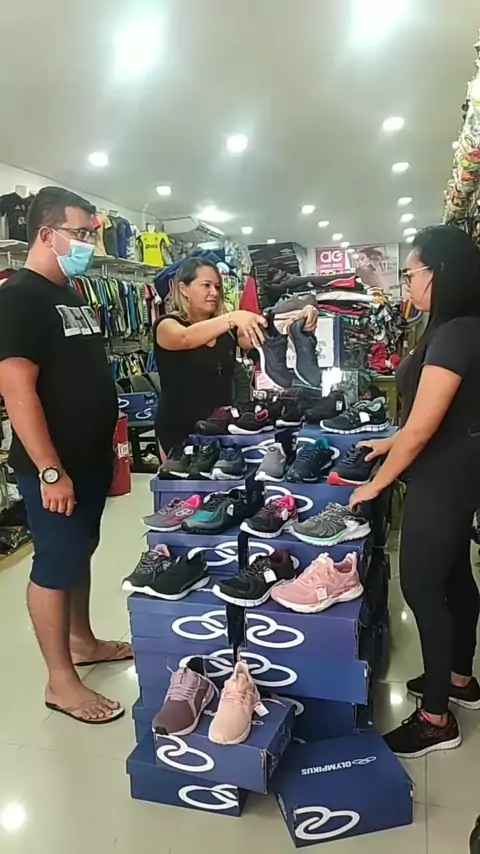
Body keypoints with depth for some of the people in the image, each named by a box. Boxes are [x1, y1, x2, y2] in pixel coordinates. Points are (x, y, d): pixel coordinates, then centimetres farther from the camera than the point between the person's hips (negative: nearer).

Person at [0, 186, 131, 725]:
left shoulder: (70, 295, 13)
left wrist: (106, 447, 20)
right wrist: (50, 471, -25)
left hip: (90, 458, 9)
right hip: (57, 467, -9)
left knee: (80, 552, 20)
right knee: (55, 564, 2)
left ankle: (82, 642, 37)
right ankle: (61, 681, 17)